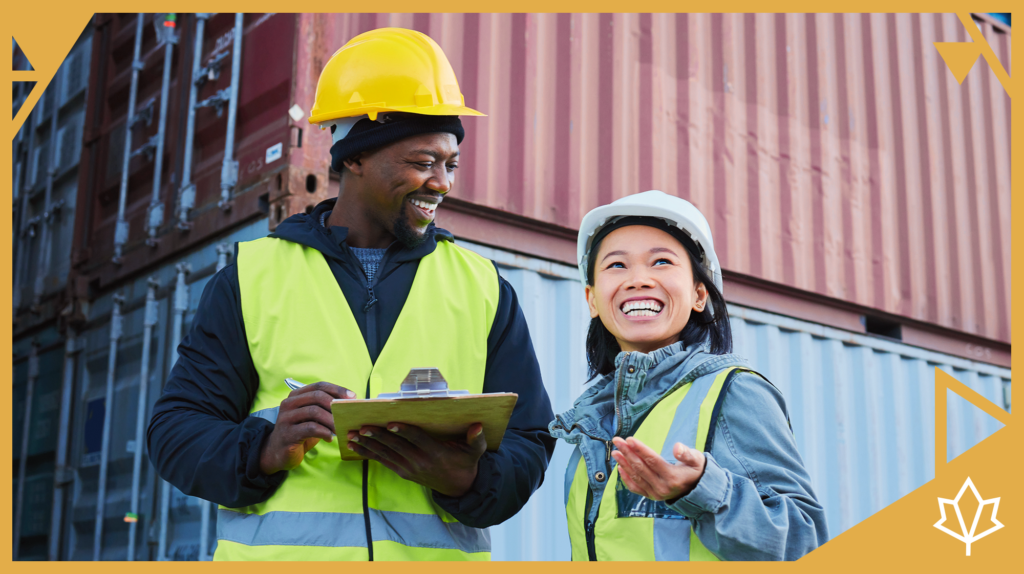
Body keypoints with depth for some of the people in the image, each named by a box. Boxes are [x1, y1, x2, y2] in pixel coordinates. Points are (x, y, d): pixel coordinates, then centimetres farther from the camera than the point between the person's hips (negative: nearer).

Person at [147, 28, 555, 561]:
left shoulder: (483, 287, 13)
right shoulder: (253, 276, 11)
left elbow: (528, 442, 9)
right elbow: (176, 432, 7)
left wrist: (468, 478, -12)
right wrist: (265, 449, -12)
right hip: (275, 551, 0)